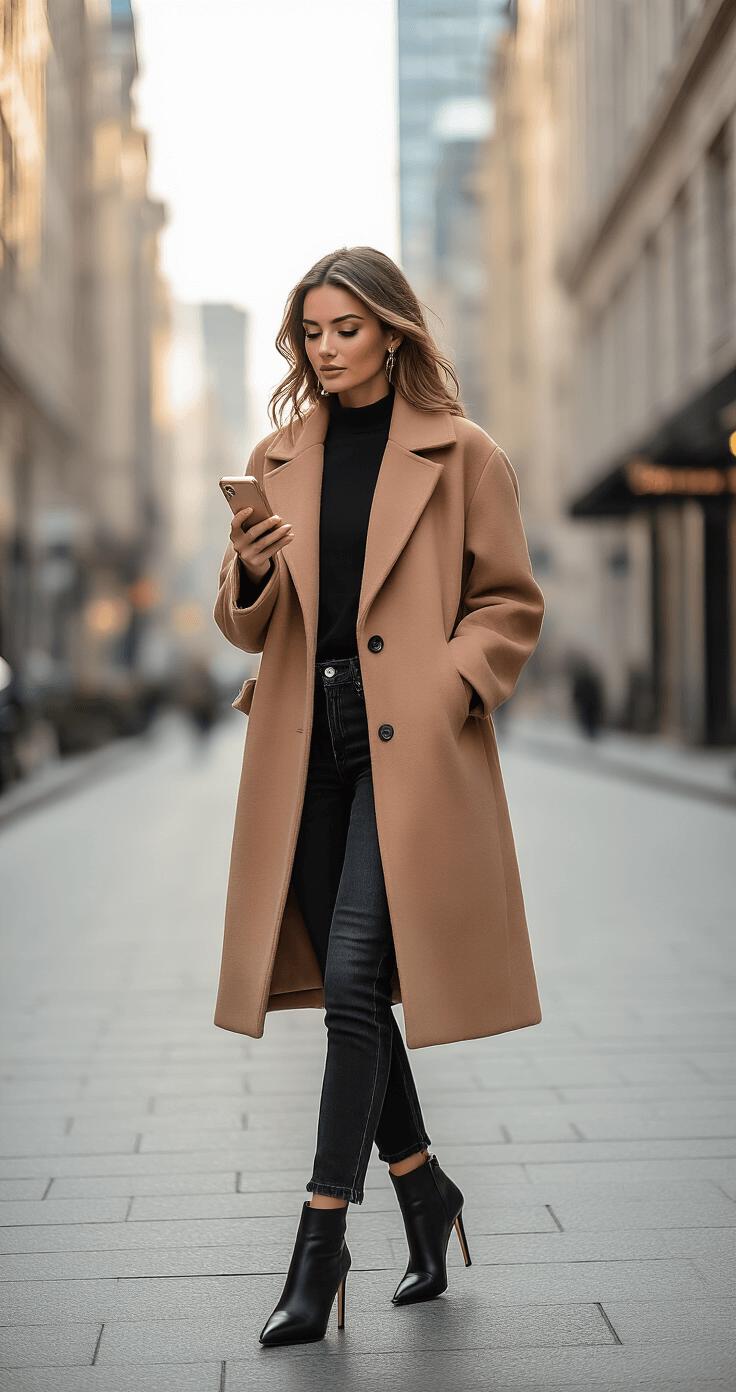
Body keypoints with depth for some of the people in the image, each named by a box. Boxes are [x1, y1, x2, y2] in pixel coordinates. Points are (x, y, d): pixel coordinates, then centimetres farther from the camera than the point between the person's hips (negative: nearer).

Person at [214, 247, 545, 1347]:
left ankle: (321, 1243, -5)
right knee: (347, 988, 9)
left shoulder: (462, 455, 2)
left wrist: (444, 688, -12)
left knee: (354, 979, -13)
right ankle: (424, 1188, 28)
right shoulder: (279, 460, 14)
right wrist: (250, 574, -7)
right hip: (307, 745, 5)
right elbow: (251, 628, 14)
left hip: (410, 749, -5)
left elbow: (511, 605, 3)